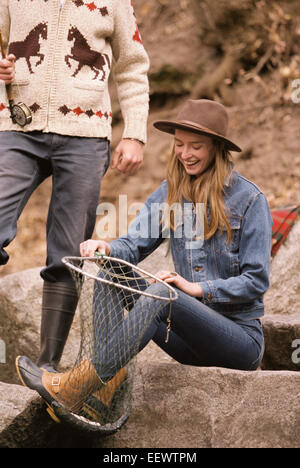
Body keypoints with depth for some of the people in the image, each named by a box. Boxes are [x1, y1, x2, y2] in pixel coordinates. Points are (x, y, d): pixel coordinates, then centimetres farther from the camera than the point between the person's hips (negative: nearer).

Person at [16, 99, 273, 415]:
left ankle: (72, 388, -36)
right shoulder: (170, 192, 8)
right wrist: (107, 249, -22)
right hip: (194, 336, 6)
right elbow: (134, 245, 0)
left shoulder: (249, 200, -8)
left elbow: (257, 281, -9)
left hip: (241, 337, -6)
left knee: (160, 293, -33)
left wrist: (196, 287, -19)